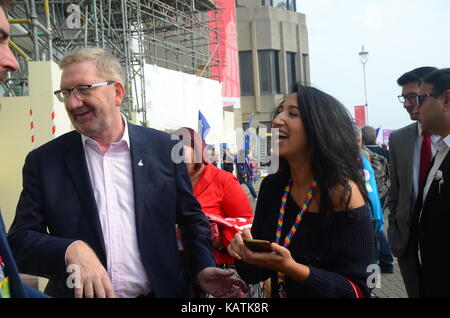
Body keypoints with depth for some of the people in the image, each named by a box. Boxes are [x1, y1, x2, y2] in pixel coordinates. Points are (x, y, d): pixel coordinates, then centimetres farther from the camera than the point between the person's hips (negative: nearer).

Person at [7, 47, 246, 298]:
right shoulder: (43, 161, -5)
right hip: (79, 292, 0)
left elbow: (191, 219, 4)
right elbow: (20, 241, -7)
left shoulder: (164, 148, -5)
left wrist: (203, 269, -11)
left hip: (163, 290, 1)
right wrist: (71, 250, -24)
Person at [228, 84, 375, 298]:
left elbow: (357, 290, -22)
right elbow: (254, 274, -2)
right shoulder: (271, 186, -8)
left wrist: (292, 268, -33)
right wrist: (245, 251, -22)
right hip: (278, 292, 5)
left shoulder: (343, 194, -23)